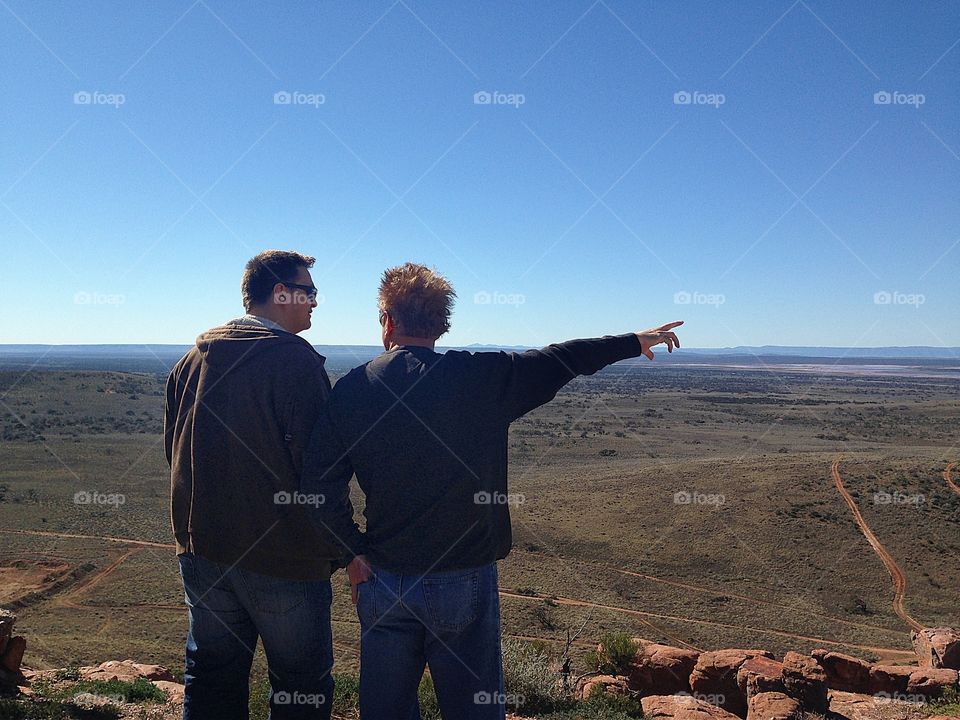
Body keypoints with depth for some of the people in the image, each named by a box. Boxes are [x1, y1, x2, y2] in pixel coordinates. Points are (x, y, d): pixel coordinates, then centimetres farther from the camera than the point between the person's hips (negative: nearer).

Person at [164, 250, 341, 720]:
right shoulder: (296, 360, -17)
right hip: (284, 557, -7)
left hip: (200, 547, 7)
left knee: (210, 681, 21)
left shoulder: (192, 359, 6)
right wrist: (335, 548, -9)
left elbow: (174, 452, 14)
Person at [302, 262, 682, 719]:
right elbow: (562, 361, 0)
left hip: (382, 581, 3)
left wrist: (353, 553, 4)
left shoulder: (352, 388, -4)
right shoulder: (483, 377, -10)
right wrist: (636, 342, 14)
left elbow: (319, 483, -7)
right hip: (465, 579, -2)